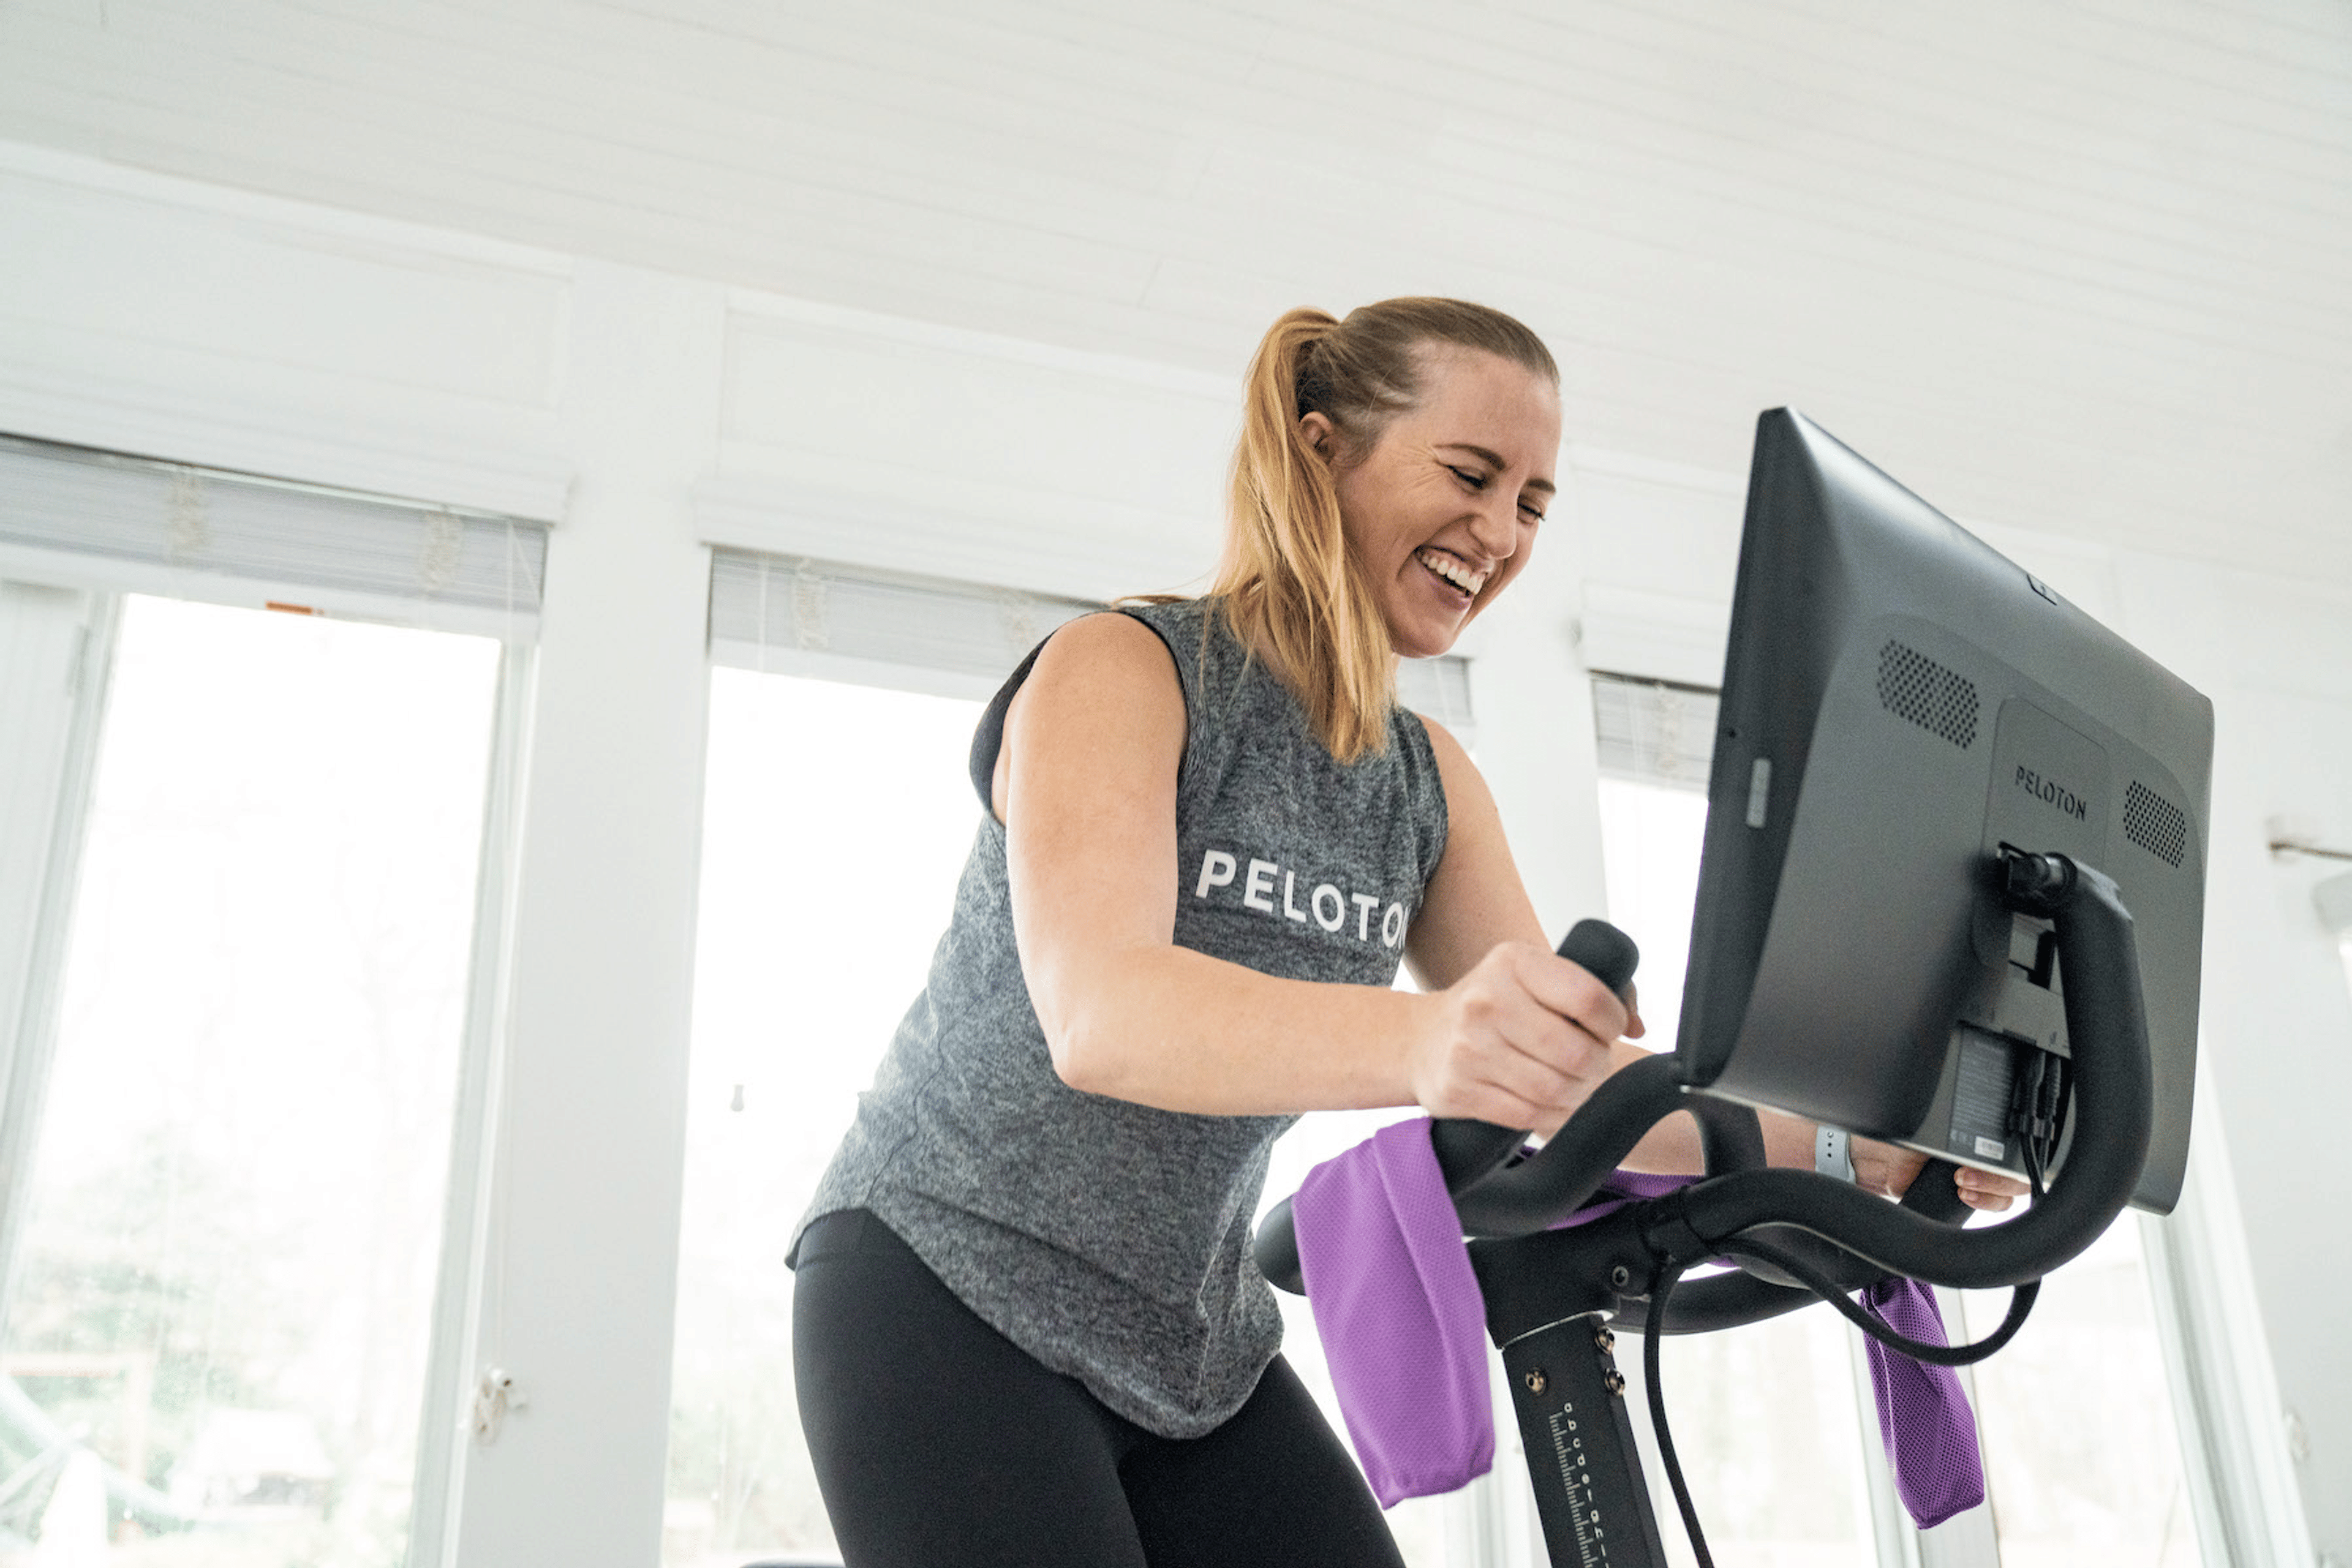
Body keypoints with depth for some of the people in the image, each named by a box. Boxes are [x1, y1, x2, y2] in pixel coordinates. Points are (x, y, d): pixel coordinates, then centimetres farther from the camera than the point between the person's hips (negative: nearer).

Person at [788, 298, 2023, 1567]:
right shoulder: (1121, 670, -15)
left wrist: (1847, 1148, -16)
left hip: (1196, 1344, 6)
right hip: (948, 1287, -6)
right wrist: (1420, 1043, -49)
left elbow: (1570, 1068, 0)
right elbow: (1095, 1012, -31)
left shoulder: (1428, 783, 6)